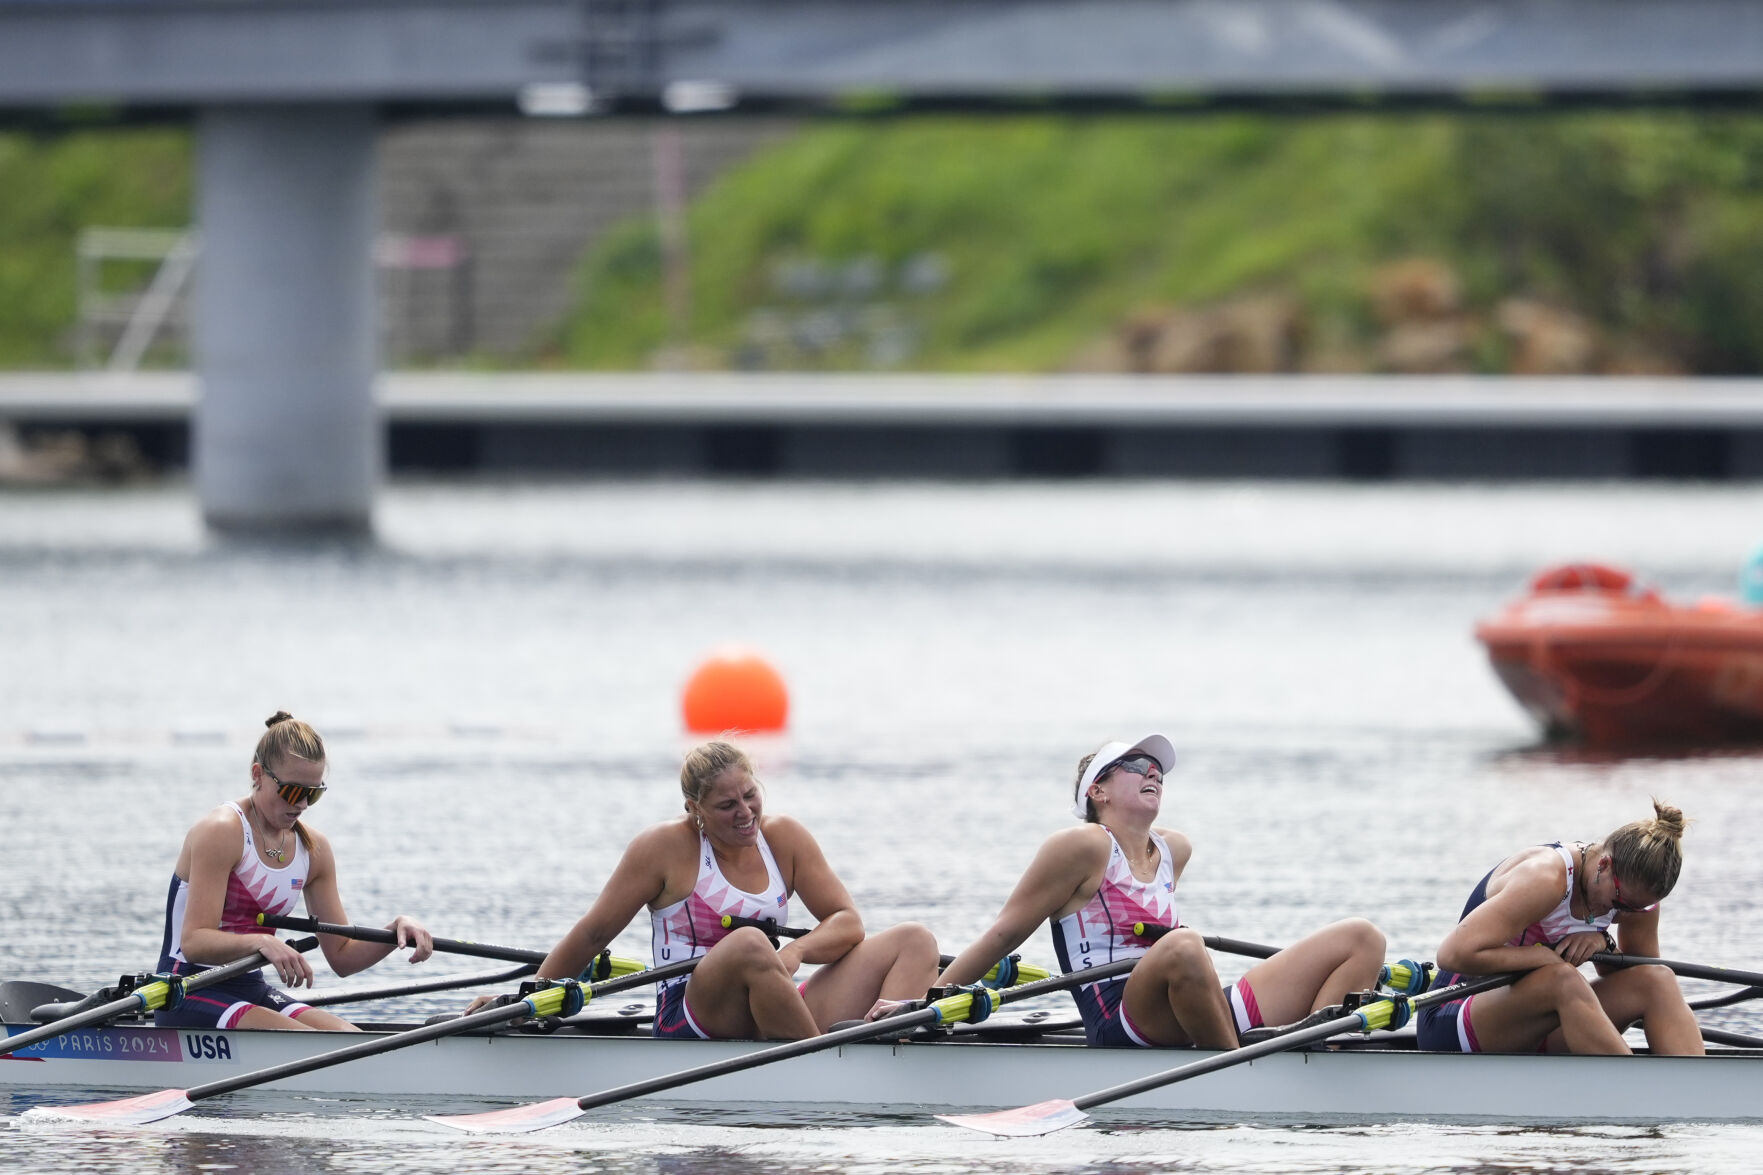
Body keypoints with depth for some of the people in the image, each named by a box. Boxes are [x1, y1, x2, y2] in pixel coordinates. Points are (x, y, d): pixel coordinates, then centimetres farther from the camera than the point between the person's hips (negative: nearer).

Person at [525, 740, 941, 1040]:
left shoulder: (783, 838, 9)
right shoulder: (666, 848, -3)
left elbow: (847, 924, 3)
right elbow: (593, 934, 3)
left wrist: (796, 951, -19)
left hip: (770, 1024, 6)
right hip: (689, 1025, -6)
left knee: (914, 941, -7)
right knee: (748, 943, -39)